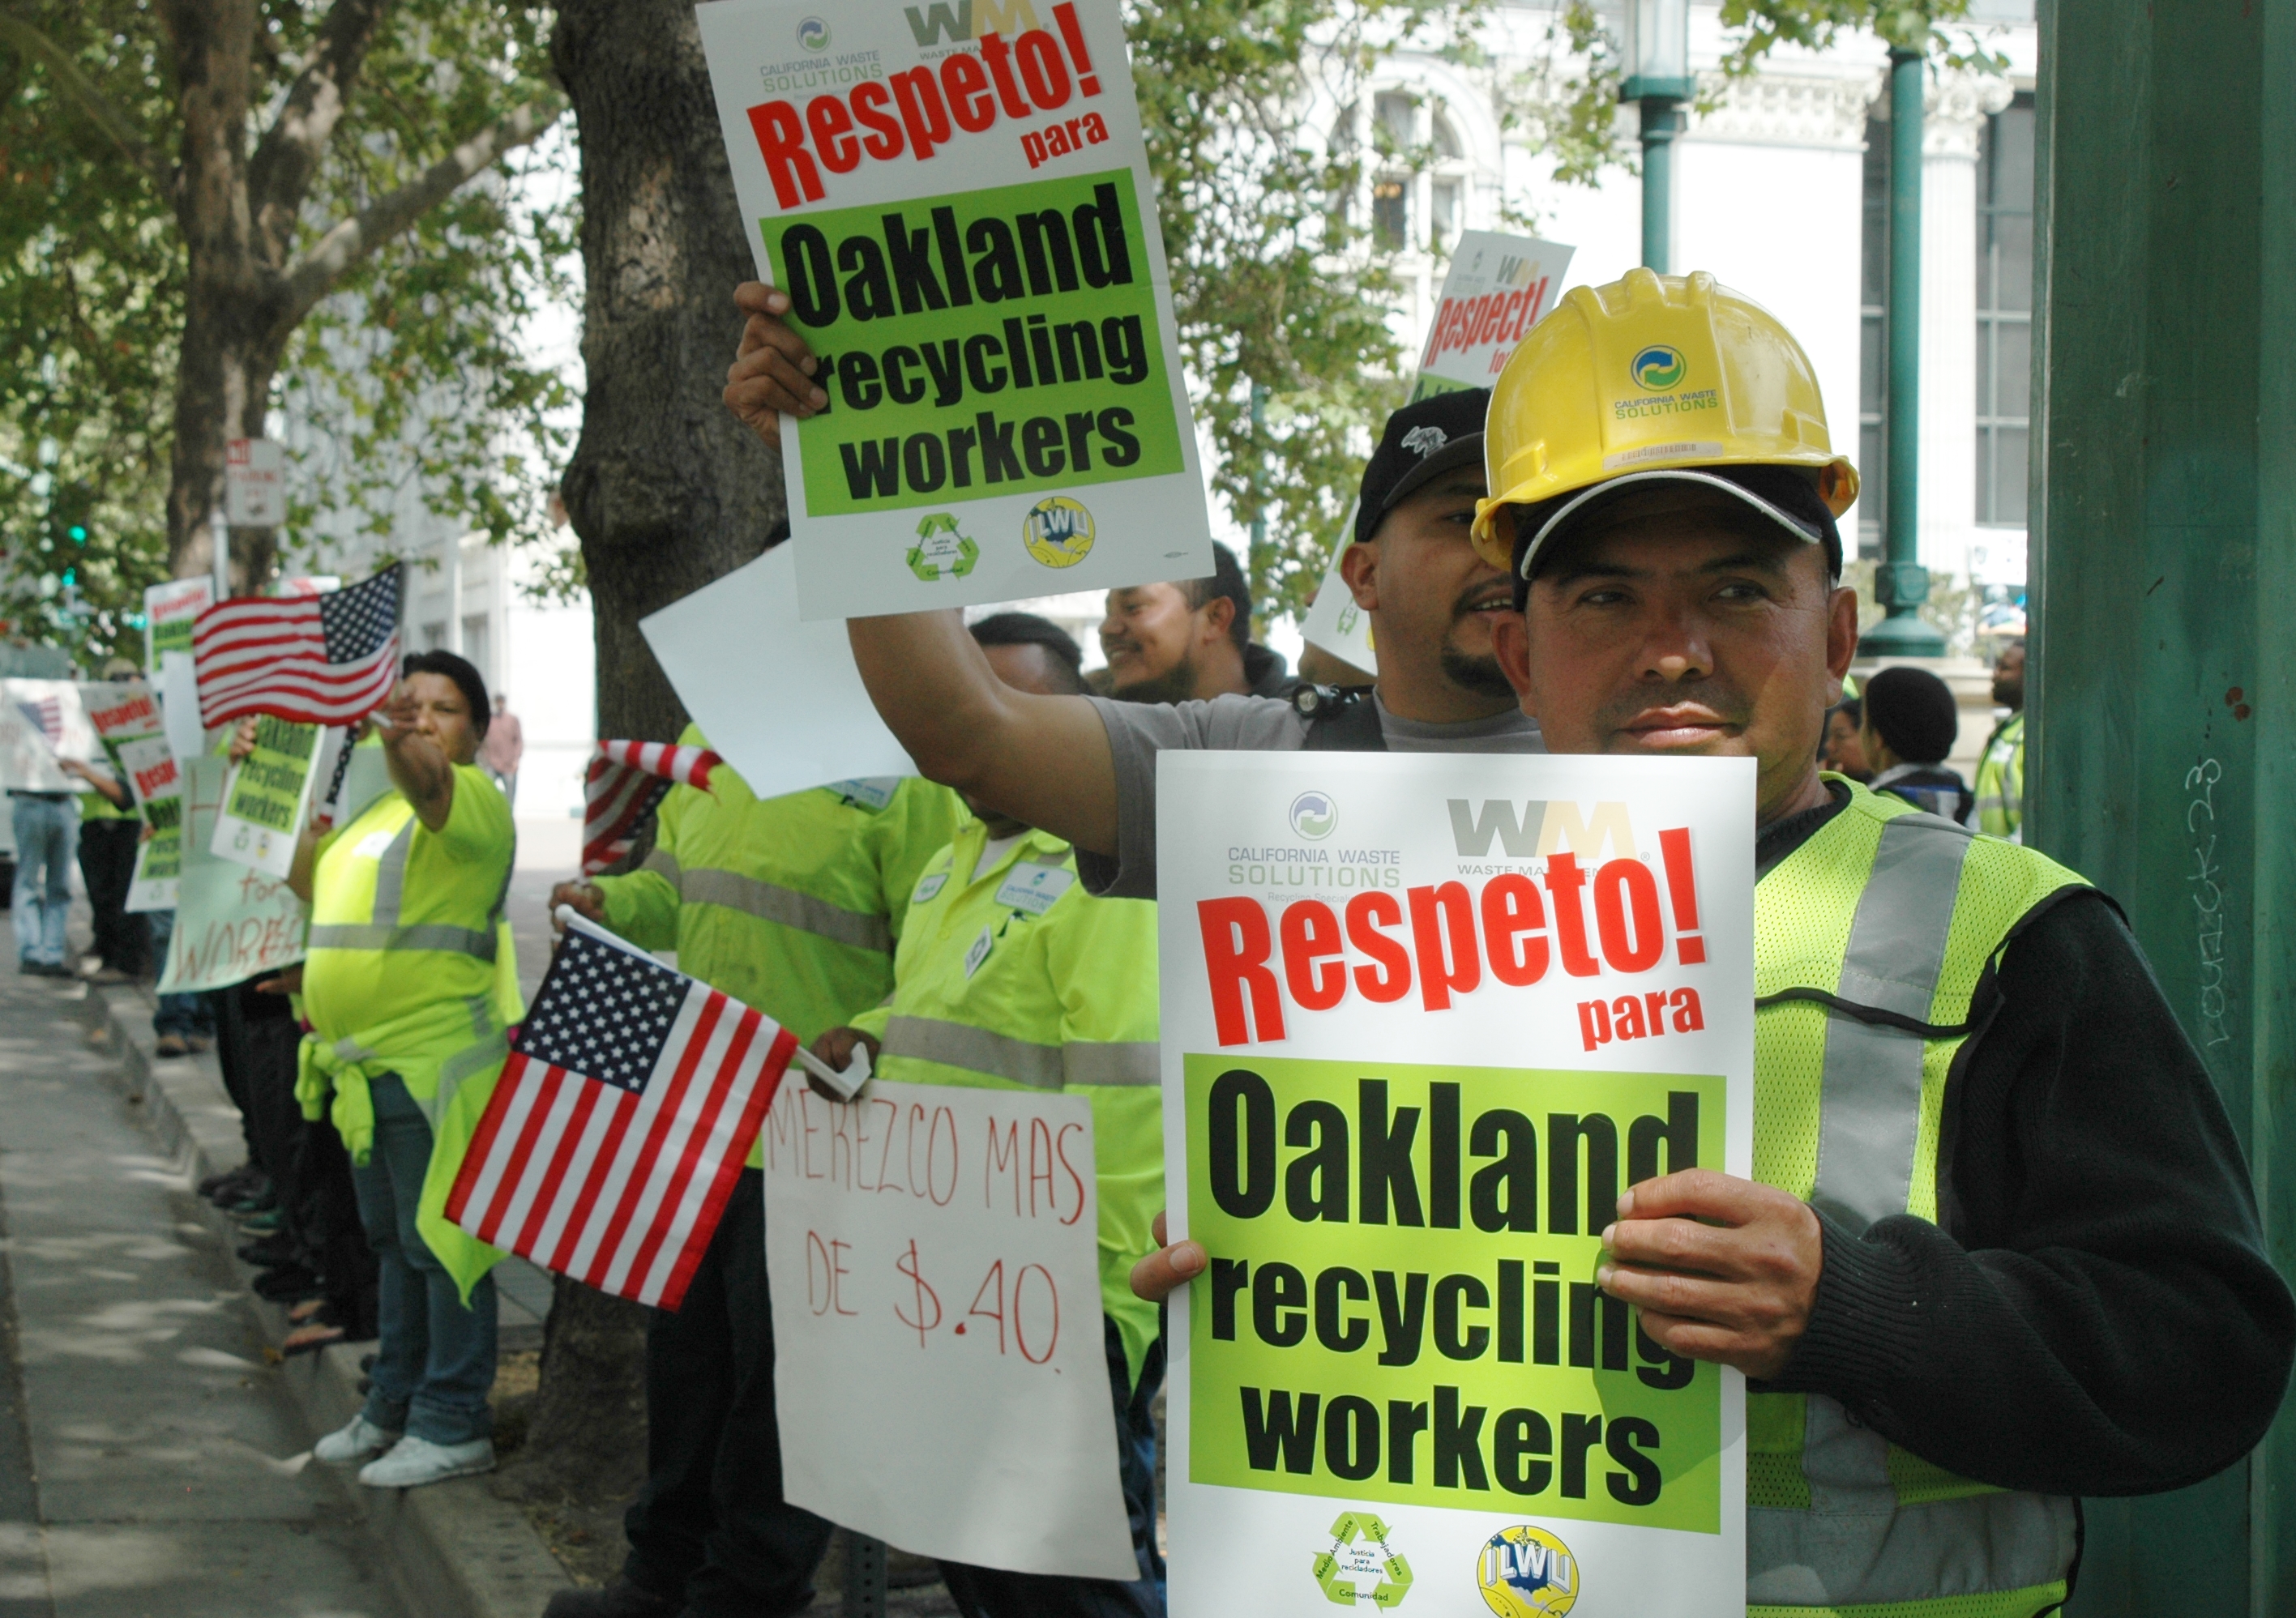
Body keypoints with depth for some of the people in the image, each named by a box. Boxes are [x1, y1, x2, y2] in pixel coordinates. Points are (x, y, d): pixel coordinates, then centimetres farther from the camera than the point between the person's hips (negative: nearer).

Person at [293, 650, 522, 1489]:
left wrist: (402, 747, -55)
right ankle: (395, 1405, 30)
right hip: (368, 1063, 9)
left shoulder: (471, 796, -9)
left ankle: (452, 1425, 2)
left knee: (439, 1243, -5)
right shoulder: (375, 804, 18)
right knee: (392, 1241, 18)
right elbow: (305, 878, 28)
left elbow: (431, 785, -33)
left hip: (435, 1060, -9)